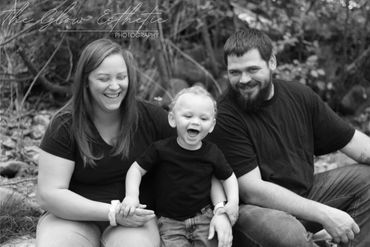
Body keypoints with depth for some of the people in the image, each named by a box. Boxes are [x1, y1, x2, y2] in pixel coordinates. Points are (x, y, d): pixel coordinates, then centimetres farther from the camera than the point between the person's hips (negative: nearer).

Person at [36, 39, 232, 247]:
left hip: (134, 219, 0)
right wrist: (113, 212, -17)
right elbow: (49, 195, -9)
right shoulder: (65, 125, -7)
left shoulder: (151, 117, -3)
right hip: (75, 216, 0)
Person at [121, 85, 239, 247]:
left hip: (203, 218, 2)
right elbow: (137, 169, -1)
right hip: (170, 222, -2)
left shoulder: (212, 153, -2)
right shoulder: (161, 149, -8)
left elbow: (228, 177, 11)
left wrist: (233, 202, -5)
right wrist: (131, 195, -17)